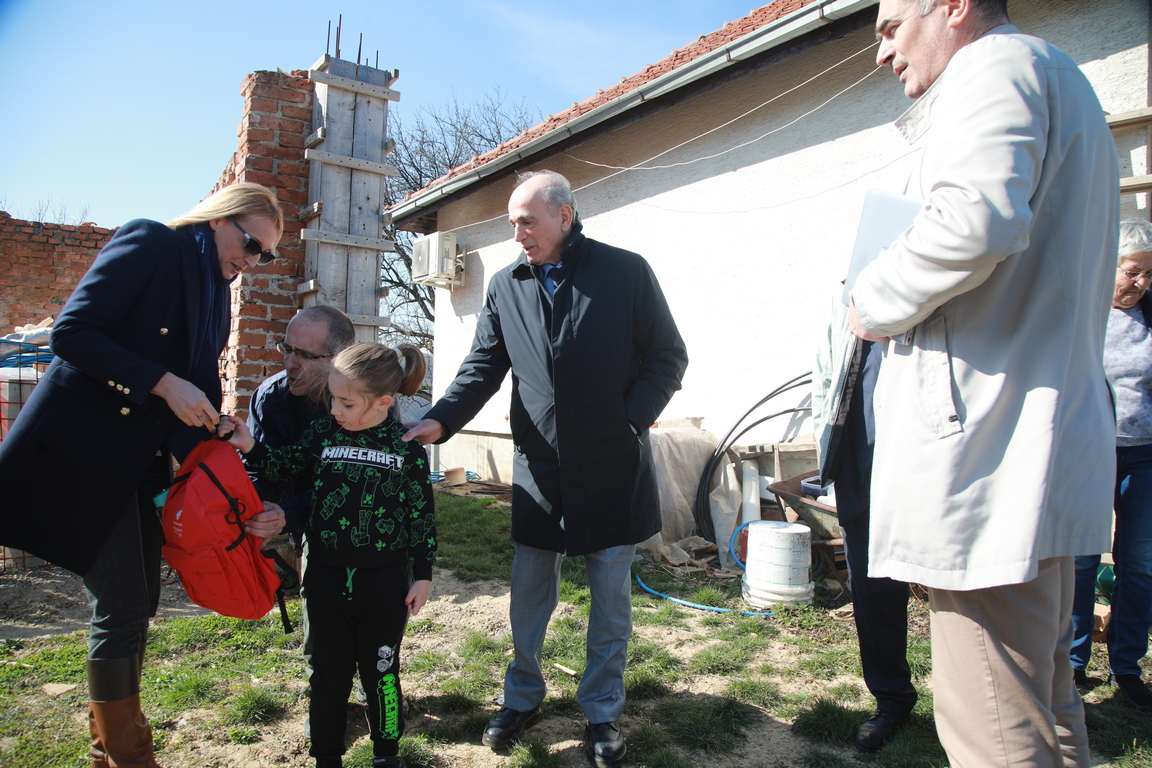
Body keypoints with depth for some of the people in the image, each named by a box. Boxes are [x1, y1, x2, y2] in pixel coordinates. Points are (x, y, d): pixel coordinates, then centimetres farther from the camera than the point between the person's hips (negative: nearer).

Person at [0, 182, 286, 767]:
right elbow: (72, 332, -16)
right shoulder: (150, 243, -8)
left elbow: (197, 386, 12)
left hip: (140, 457, 8)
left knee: (135, 604, 12)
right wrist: (164, 384, -19)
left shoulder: (216, 293, 14)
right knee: (122, 605, -5)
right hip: (82, 447, -8)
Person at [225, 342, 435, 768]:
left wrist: (423, 575, -1)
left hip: (385, 581, -2)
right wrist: (250, 448, -9)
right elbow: (285, 466, 10)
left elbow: (422, 514, -2)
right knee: (329, 673, 14)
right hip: (327, 577, 2)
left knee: (380, 672, 12)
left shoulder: (407, 446, -7)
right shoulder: (323, 433, -1)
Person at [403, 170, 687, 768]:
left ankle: (602, 712, 27)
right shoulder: (506, 286, 6)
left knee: (611, 596, 9)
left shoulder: (626, 272, -4)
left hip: (613, 468, -2)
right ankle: (522, 698, 34)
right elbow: (484, 365, 6)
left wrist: (631, 421, -13)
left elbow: (668, 356, -2)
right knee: (528, 592, 12)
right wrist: (440, 420, -10)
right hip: (539, 467, 3)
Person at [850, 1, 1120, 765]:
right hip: (1049, 455, 11)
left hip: (988, 451, -11)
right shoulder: (1062, 86, 28)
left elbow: (978, 216, -26)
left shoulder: (999, 65, -4)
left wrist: (877, 298, -10)